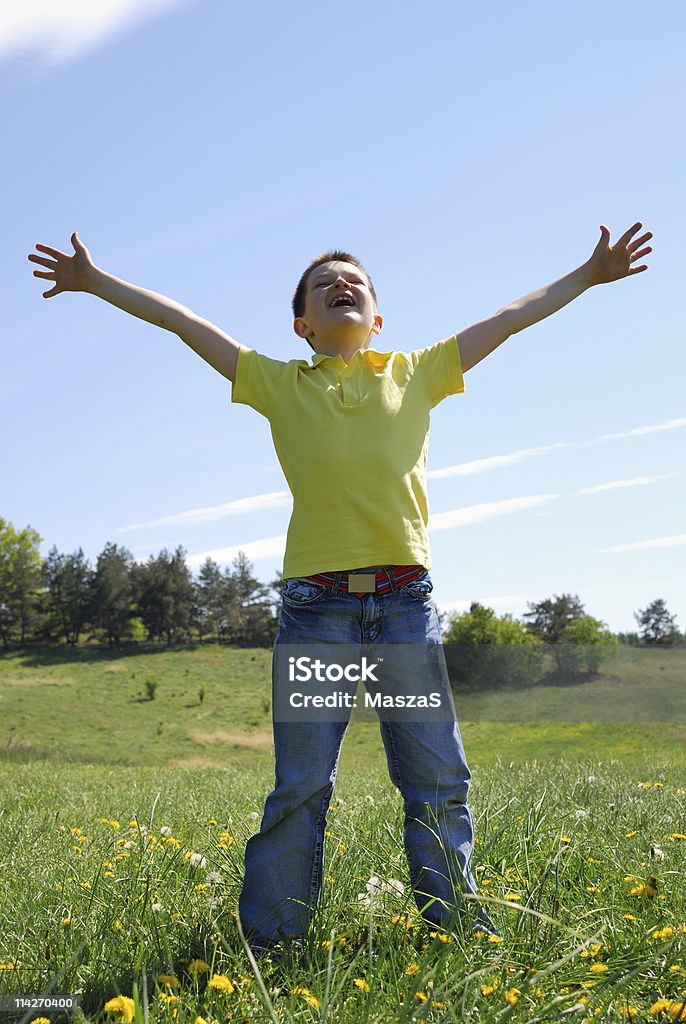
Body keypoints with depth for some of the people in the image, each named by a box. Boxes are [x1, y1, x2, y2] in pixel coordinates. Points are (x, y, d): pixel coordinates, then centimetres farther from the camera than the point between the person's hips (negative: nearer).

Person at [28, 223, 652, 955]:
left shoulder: (418, 373, 14)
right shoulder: (279, 384, 12)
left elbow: (512, 316, 19)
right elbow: (180, 320, 13)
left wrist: (589, 274, 22)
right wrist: (95, 281, 13)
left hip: (407, 600, 2)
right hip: (315, 604, -1)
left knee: (439, 782, 5)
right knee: (301, 786, 3)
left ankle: (457, 930, 19)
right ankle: (270, 943, 14)